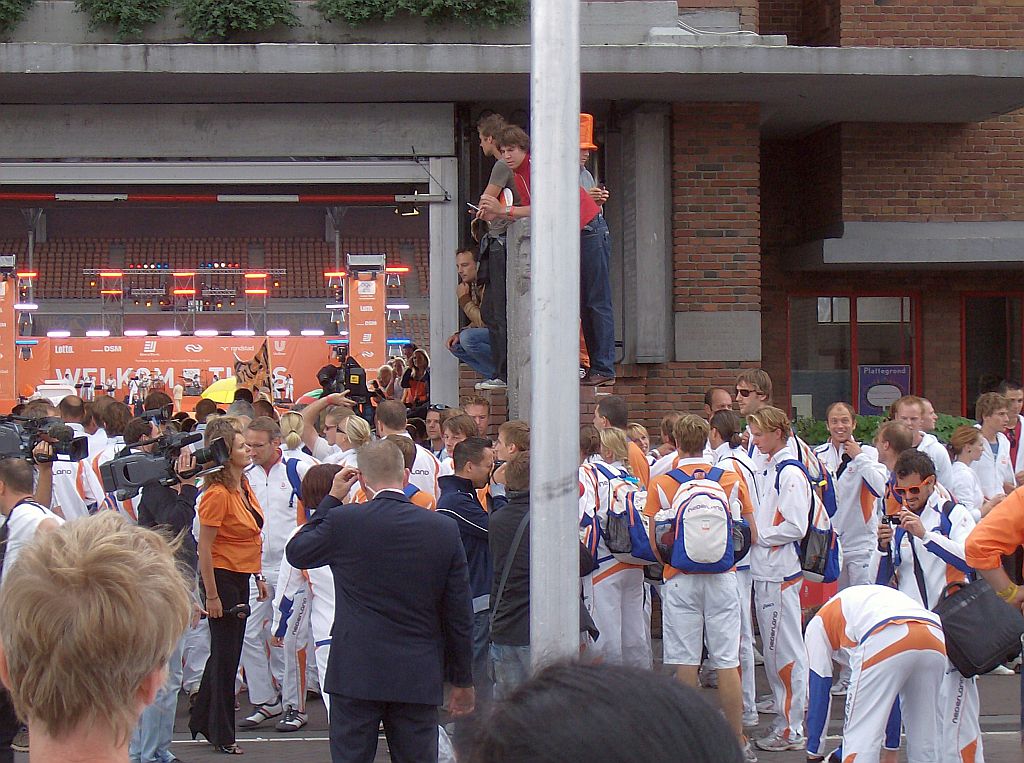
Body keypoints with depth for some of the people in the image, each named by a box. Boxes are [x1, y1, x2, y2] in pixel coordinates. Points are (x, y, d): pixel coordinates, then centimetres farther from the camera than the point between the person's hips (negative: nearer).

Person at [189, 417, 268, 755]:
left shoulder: (244, 486, 7)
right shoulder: (217, 494, -19)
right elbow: (204, 547, -18)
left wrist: (259, 576, 17)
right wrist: (211, 595, -17)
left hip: (242, 578, 9)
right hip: (222, 577, -9)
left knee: (226, 653, 16)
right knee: (225, 655, 1)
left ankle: (202, 720, 30)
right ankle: (221, 734, 13)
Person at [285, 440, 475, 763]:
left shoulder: (343, 521, -9)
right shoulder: (444, 529, -3)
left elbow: (296, 552, 12)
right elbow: (460, 614, 2)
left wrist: (332, 498, 16)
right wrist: (463, 680, 12)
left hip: (355, 673, -2)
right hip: (419, 678, 2)